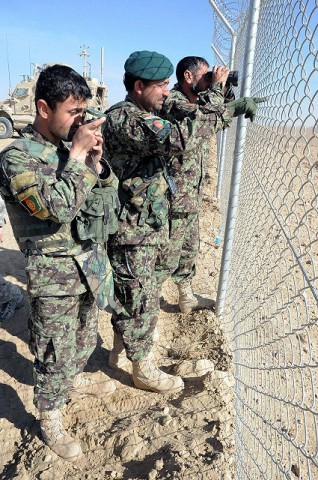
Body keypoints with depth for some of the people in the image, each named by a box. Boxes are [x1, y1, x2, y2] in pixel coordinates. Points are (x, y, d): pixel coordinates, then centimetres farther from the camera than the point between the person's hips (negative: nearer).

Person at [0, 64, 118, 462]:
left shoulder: (72, 144, 1)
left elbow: (103, 202, 5)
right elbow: (59, 207, -30)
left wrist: (95, 161, -11)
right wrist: (77, 154, -22)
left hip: (91, 265, 6)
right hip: (54, 277, -6)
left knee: (84, 339, 26)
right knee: (53, 354, 11)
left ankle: (74, 379, 54)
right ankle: (50, 421, 36)